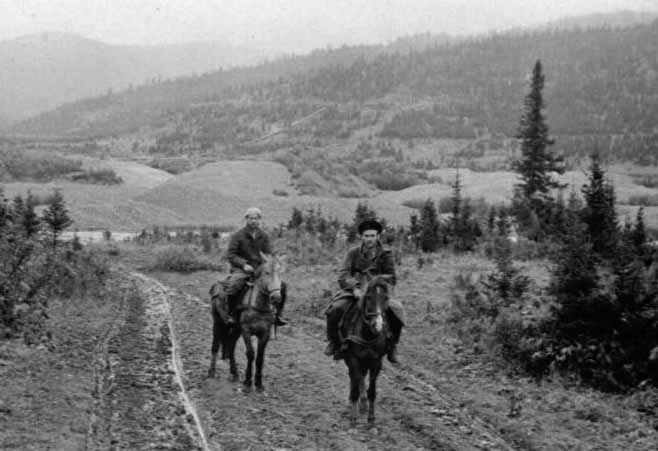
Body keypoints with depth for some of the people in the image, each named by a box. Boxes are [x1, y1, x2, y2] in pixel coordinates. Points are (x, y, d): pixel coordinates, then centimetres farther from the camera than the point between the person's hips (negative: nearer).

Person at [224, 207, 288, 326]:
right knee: (233, 286, -35)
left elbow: (268, 253, 12)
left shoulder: (264, 236, 11)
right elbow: (231, 254, -5)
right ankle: (231, 315, -18)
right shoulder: (238, 235, -2)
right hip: (241, 269, -4)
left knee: (281, 285, -9)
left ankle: (278, 315, 3)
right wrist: (243, 264, -19)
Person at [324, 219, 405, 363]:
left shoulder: (385, 254, 1)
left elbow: (391, 279, -1)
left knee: (396, 310, -26)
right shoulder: (354, 253, 2)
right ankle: (334, 343, -1)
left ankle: (392, 346, -3)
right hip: (354, 293, 0)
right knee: (334, 309, -26)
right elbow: (343, 275, -7)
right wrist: (355, 287, -26)